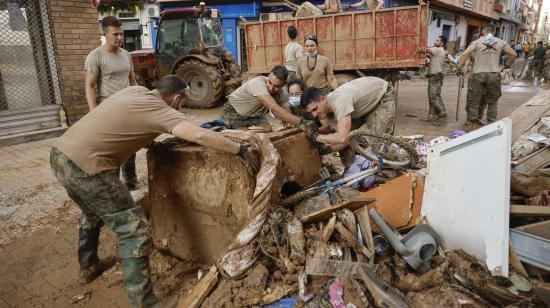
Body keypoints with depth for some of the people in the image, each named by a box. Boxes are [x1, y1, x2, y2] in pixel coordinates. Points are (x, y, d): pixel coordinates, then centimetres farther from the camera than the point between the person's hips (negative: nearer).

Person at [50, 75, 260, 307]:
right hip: (85, 164, -10)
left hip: (60, 154, 10)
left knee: (93, 214, 32)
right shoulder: (161, 110, -7)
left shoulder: (136, 91, 16)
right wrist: (241, 150, -13)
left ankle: (88, 267, 52)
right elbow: (199, 135, -22)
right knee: (134, 229, -3)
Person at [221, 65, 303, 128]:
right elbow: (275, 109, -46)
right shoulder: (259, 83, -36)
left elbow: (287, 116, -15)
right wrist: (301, 121, -50)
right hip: (233, 113, -4)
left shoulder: (283, 94, -17)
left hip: (255, 117, 5)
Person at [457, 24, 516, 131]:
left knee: (474, 101, 8)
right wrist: (508, 65, 24)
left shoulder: (477, 42, 1)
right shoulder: (501, 42, 7)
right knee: (492, 101, 12)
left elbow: (465, 54, -11)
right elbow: (513, 54, 8)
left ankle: (472, 124, 12)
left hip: (478, 74, -1)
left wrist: (459, 67, -4)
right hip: (494, 74, 1)